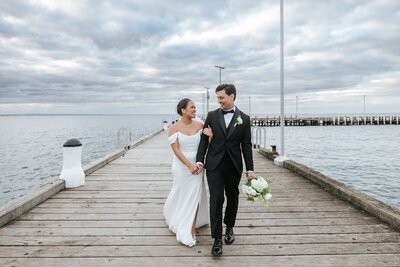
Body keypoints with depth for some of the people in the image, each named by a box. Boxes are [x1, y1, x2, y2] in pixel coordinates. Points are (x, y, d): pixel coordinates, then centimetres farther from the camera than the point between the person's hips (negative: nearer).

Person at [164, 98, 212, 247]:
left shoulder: (200, 125, -3)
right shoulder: (174, 128, -10)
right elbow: (176, 150, -14)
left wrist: (210, 136, -24)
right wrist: (189, 165, -21)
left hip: (197, 165, 2)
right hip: (181, 165, -2)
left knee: (195, 196, 3)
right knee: (182, 194, 16)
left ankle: (191, 229, 17)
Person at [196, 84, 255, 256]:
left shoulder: (244, 118, 1)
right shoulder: (212, 115, 3)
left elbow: (246, 145, 1)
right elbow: (204, 139, 3)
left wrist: (250, 169, -1)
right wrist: (199, 161, -6)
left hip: (234, 166, 1)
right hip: (214, 165, 0)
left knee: (232, 197, 15)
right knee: (216, 200, -4)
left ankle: (229, 227, 38)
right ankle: (217, 238, 4)